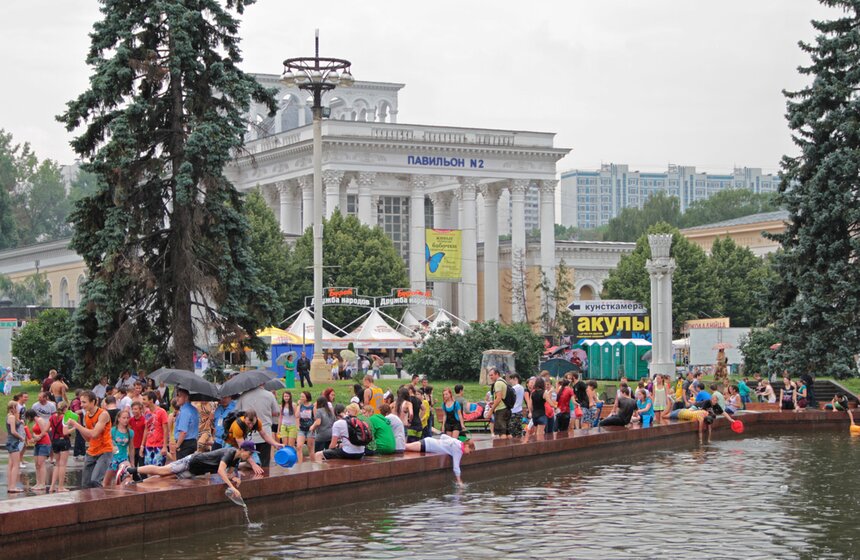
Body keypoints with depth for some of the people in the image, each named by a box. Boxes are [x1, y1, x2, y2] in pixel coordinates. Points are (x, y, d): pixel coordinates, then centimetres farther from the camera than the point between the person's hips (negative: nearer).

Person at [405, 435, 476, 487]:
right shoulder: (458, 450, -14)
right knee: (406, 447, -16)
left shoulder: (457, 442, 11)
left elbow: (443, 436, 23)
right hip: (427, 445, -9)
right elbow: (456, 466, -17)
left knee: (406, 446, 2)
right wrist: (459, 482, -15)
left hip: (429, 441, 9)